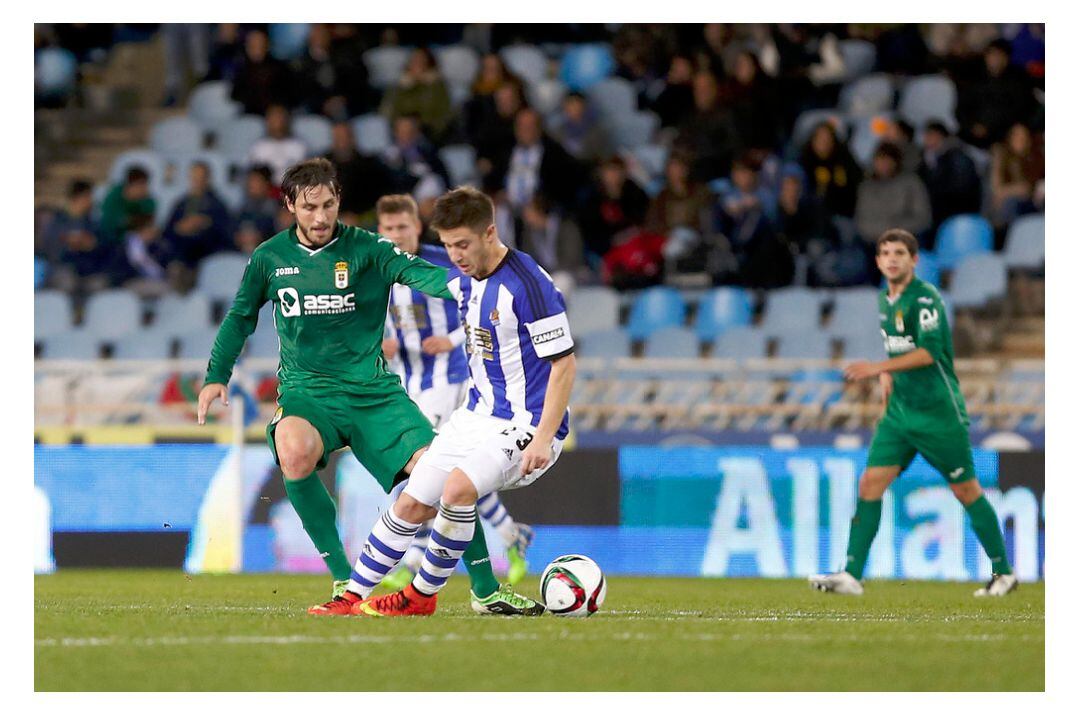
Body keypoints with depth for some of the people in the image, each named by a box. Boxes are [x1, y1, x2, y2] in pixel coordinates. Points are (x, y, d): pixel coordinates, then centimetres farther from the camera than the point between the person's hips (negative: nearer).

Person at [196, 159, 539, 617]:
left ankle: (486, 590, 2)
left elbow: (418, 273, -19)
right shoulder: (269, 258, 5)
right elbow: (240, 318, 20)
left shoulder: (365, 249, -3)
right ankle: (344, 582, -21)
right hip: (307, 391, 0)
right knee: (295, 450, -34)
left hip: (372, 390, 0)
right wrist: (216, 377, 9)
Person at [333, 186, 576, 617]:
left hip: (525, 426, -8)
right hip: (476, 415, 8)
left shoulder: (528, 285, -20)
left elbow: (564, 363, -20)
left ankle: (423, 595, -13)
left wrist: (544, 438, -25)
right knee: (411, 505, 4)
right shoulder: (461, 280, 5)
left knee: (459, 487, -29)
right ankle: (354, 596, 16)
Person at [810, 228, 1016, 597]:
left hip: (939, 413, -7)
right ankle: (851, 574, -8)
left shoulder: (925, 298, -14)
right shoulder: (885, 300, 11)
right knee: (870, 483, -6)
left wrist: (878, 368, -31)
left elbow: (929, 351, -26)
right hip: (900, 411, 7)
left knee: (966, 490, 1)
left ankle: (1003, 573, 14)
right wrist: (888, 377, 11)